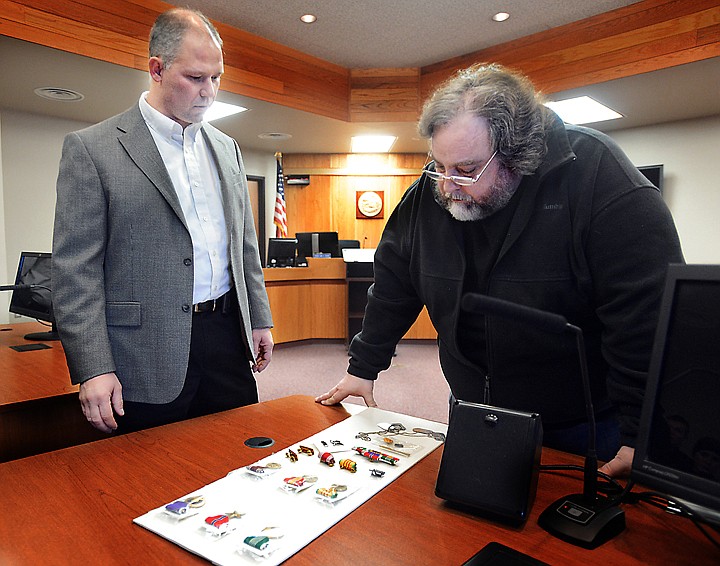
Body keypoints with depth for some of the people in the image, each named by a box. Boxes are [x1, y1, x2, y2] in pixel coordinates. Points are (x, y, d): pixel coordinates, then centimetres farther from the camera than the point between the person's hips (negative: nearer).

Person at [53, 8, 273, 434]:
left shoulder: (226, 148, 12)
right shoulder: (91, 148, -5)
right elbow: (76, 269, -8)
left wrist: (259, 319, 12)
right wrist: (93, 369, -12)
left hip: (227, 337, 5)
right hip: (149, 358, -4)